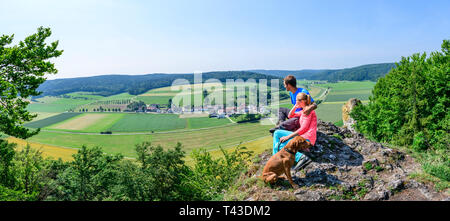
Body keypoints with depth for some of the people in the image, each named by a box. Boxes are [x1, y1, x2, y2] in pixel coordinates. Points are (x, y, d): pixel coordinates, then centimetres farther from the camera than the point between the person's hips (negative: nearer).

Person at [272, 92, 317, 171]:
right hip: (302, 136, 10)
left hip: (306, 138, -10)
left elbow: (303, 128, -17)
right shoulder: (303, 110, 18)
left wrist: (288, 137, -15)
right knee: (277, 133, 10)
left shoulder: (308, 110, -11)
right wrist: (295, 106, 10)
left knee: (278, 146, -17)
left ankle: (301, 157, -25)